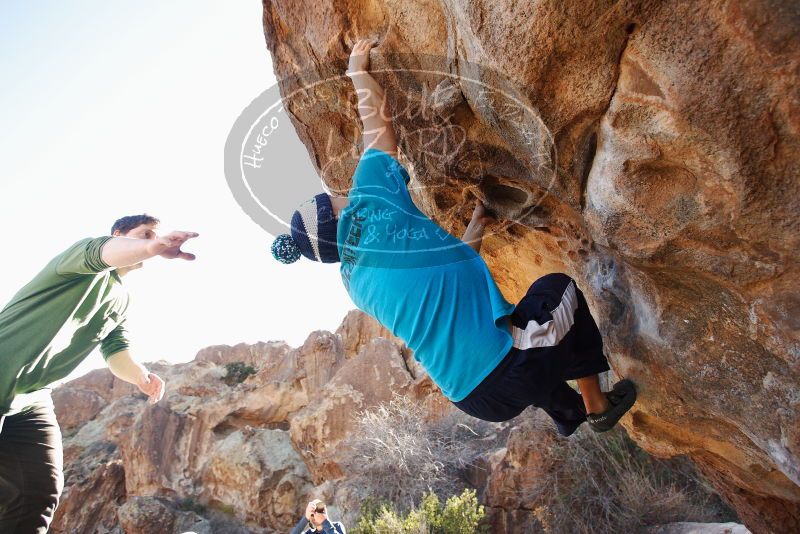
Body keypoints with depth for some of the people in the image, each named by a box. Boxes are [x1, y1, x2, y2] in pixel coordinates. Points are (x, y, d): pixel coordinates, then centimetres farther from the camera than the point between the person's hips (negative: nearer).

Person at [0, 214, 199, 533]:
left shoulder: (121, 300, 17)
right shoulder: (88, 258, -6)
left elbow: (116, 351, 8)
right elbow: (100, 251, -31)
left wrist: (140, 375, -15)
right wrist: (152, 248, -52)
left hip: (30, 400, 7)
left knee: (39, 494, 0)